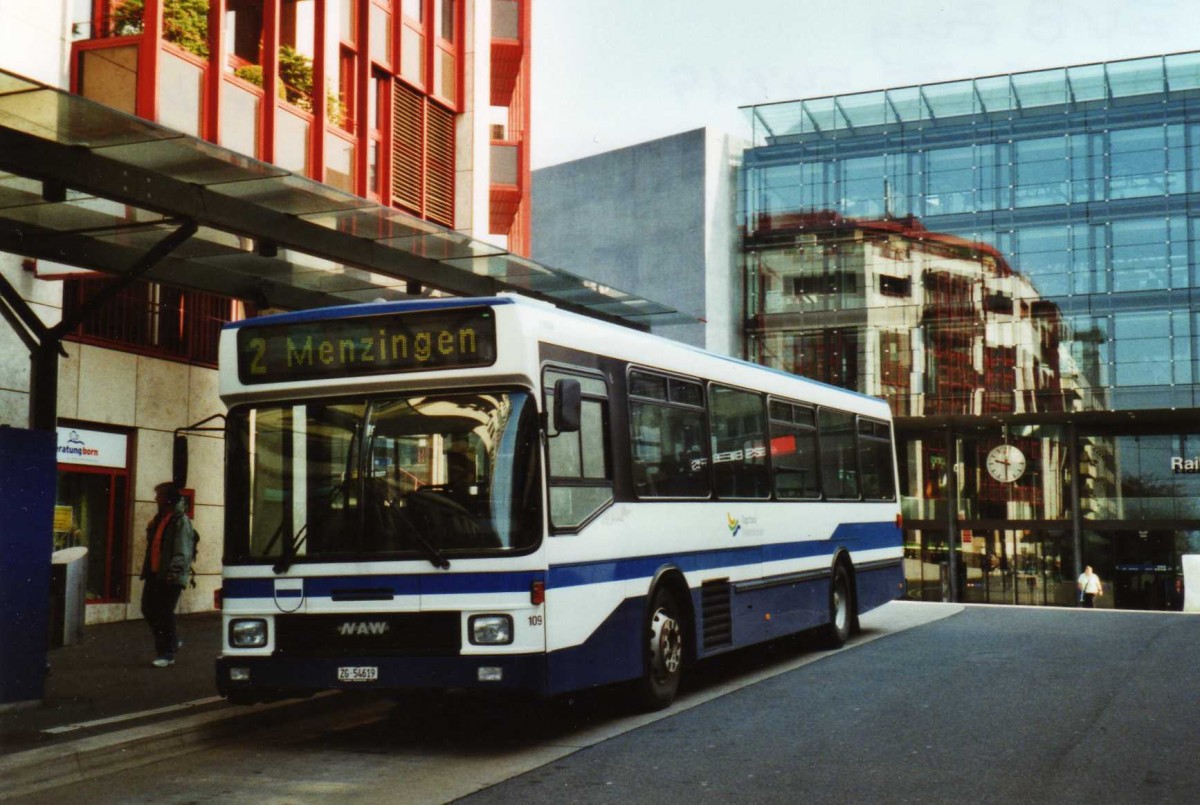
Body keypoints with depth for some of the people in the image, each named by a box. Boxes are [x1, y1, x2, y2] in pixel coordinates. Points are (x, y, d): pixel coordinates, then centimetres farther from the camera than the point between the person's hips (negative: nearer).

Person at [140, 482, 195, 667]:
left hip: (170, 577, -9)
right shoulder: (160, 519, 16)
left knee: (165, 613, -4)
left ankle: (166, 653, 7)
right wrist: (147, 568, 18)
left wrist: (173, 572, -25)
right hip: (154, 574, 9)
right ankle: (172, 640, 29)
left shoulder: (181, 521, -13)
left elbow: (183, 552, -19)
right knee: (148, 609, 12)